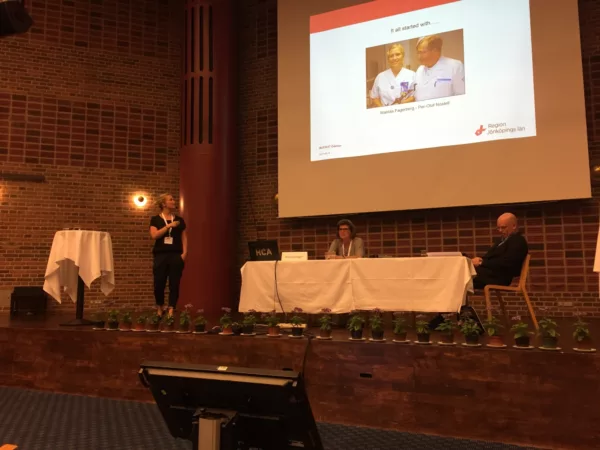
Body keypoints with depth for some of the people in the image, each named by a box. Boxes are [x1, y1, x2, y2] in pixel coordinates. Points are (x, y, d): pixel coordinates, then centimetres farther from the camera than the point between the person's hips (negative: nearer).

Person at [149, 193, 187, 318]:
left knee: (174, 284, -1)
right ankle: (160, 308, 22)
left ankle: (171, 310, 4)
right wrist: (169, 225, -14)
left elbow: (184, 238, 9)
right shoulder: (155, 219, 5)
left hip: (176, 255, 1)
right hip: (161, 255, -1)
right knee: (159, 283, 2)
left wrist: (184, 253, -3)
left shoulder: (179, 220, 10)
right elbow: (154, 235, -10)